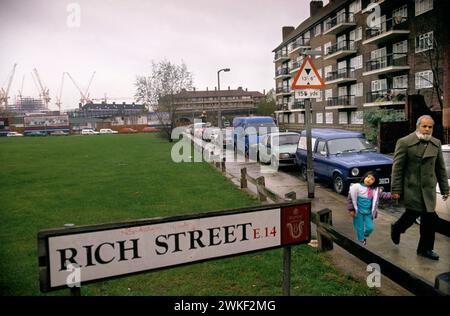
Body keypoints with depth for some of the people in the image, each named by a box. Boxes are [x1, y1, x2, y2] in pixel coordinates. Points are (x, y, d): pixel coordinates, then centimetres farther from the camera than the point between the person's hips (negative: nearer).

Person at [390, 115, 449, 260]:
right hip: (411, 187, -5)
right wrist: (396, 190, -10)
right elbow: (397, 168, -9)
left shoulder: (436, 144, 9)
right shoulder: (404, 143, -8)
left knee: (429, 218, 5)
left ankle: (425, 248, 21)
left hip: (429, 188, 5)